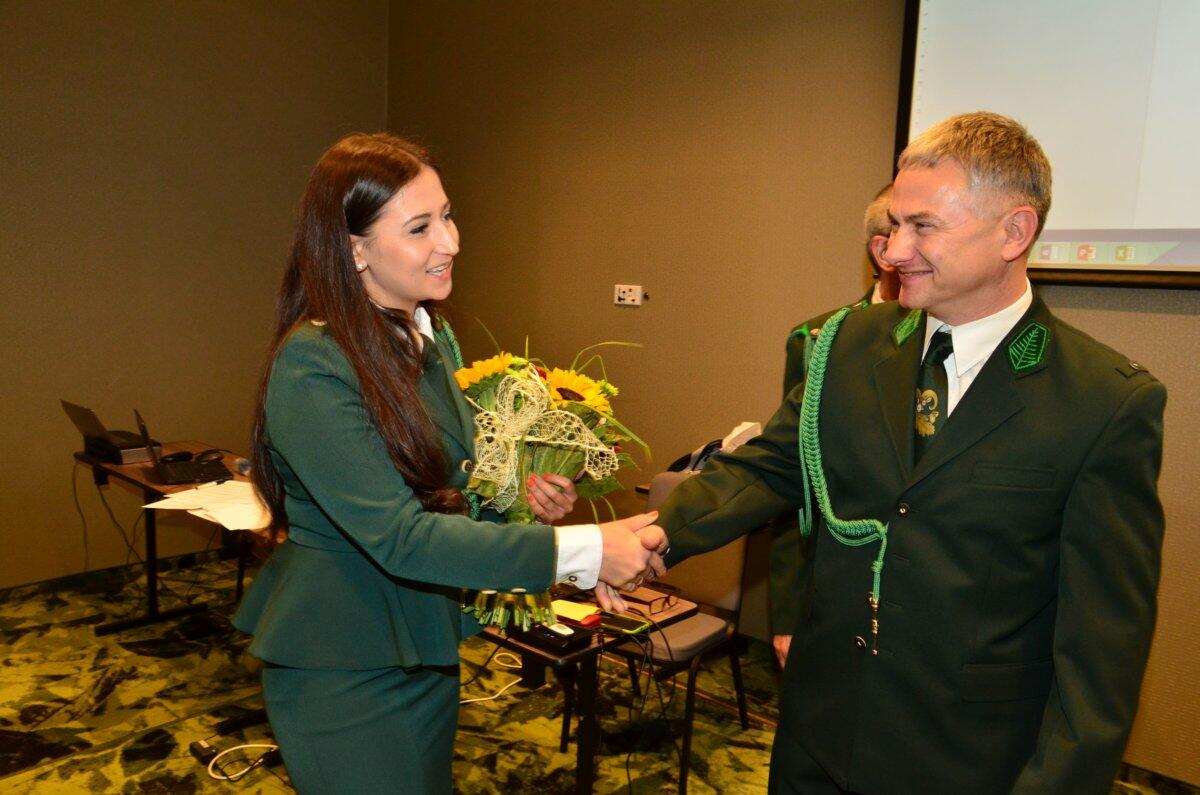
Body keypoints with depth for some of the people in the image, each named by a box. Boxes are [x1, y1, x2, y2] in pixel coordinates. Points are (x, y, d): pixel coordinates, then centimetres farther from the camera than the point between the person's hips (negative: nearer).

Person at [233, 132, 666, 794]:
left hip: (427, 653, 7)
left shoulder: (429, 338, 2)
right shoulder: (311, 366, -23)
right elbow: (398, 536, -29)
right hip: (345, 672, -7)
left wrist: (518, 496, -11)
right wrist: (580, 550, -31)